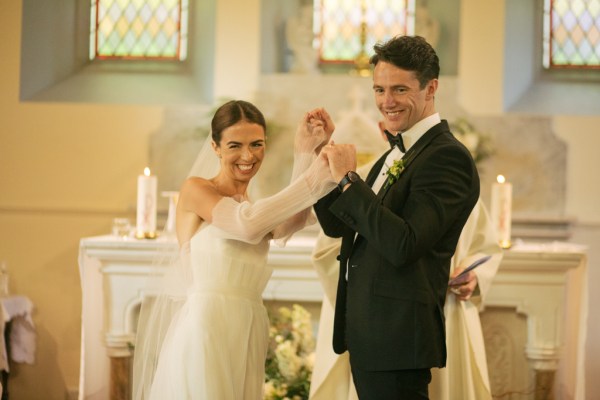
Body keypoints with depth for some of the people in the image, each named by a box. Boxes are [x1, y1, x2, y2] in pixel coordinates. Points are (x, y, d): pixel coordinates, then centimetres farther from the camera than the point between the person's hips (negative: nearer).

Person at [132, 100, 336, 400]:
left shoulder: (254, 207, 18)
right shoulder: (196, 189, 0)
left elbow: (289, 224, -7)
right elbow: (248, 226, -19)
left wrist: (306, 155, -15)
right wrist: (316, 176, -18)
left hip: (245, 338, 6)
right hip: (203, 332, -6)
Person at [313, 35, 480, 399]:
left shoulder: (447, 156, -15)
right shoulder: (396, 154, 13)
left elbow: (403, 245, -25)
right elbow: (337, 225, 16)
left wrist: (348, 178, -19)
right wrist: (319, 152, 6)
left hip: (397, 334, -9)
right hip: (368, 333, 9)